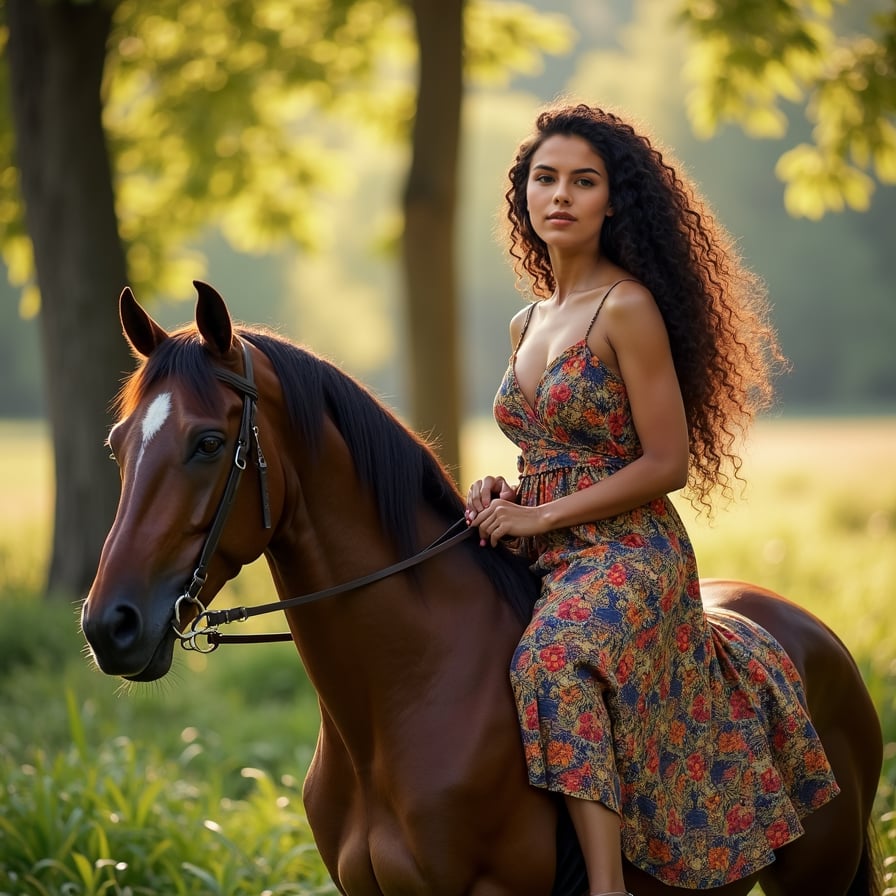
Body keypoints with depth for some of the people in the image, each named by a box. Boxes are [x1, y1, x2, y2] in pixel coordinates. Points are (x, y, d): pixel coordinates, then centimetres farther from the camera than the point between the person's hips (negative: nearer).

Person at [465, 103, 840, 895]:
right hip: (546, 558, 10)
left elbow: (667, 464, -13)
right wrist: (502, 492, 4)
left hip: (627, 552, -10)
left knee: (555, 659, -36)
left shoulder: (628, 310, -9)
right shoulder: (530, 322, 16)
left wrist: (540, 516, -15)